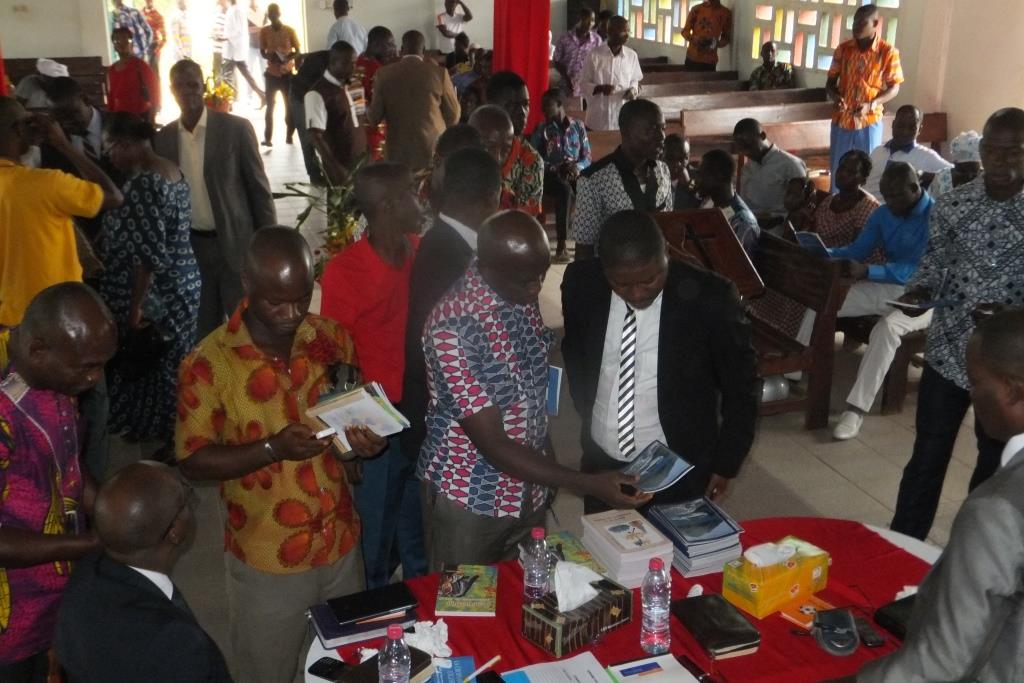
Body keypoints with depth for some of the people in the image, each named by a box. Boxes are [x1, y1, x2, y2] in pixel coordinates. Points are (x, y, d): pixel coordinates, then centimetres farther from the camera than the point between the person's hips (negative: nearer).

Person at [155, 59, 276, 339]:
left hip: (235, 243, -3)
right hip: (190, 247, 4)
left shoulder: (236, 128, -7)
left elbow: (258, 186, -5)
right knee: (203, 328, 12)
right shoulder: (163, 138, 4)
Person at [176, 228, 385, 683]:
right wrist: (274, 448, -28)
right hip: (266, 559, -3)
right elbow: (193, 462, -14)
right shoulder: (209, 363, -16)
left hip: (341, 543, 4)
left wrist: (366, 436, -16)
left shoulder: (332, 338, -4)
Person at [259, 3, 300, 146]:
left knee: (290, 105, 2)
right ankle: (268, 138, 0)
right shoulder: (264, 31, 0)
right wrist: (269, 56, -18)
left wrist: (287, 58, -19)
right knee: (270, 106, 0)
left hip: (287, 73, -1)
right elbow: (262, 52, 5)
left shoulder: (290, 30, -3)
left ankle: (289, 135, 14)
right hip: (271, 74, 1)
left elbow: (297, 51, 1)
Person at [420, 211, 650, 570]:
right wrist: (587, 484, -27)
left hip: (530, 489, 6)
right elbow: (493, 446, -26)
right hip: (470, 499, -6)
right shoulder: (453, 327, -28)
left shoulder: (523, 296, -5)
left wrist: (548, 465, 12)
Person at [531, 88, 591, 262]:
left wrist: (578, 167, -13)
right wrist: (557, 169, -17)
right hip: (551, 174, -2)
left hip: (574, 172, 2)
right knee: (565, 189, -38)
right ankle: (561, 244, -39)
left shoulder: (578, 126, 13)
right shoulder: (541, 130, 8)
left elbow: (587, 156, 10)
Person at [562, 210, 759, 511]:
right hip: (601, 464, 3)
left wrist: (726, 464, -3)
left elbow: (742, 386, -7)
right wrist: (589, 414, 11)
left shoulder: (710, 298, -20)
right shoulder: (581, 283, -11)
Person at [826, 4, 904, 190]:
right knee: (837, 169, 9)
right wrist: (835, 96, -15)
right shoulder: (843, 49, 1)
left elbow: (894, 88, -3)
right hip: (842, 120, 3)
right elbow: (830, 81, 7)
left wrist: (871, 105, -19)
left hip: (869, 122, -3)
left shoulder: (888, 52, -8)